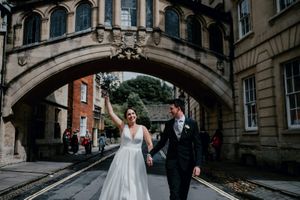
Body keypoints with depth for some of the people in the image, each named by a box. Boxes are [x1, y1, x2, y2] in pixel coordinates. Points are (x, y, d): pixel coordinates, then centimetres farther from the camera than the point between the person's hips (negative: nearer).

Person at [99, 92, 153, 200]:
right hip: (122, 158, 0)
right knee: (118, 184, 4)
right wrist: (107, 99, -5)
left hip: (136, 159, 0)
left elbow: (150, 144, 2)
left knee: (135, 186, 6)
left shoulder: (142, 128, 2)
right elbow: (111, 113, -2)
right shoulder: (122, 126, 2)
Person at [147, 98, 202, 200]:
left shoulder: (192, 123, -2)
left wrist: (198, 164, -13)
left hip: (187, 162, 0)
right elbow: (162, 142, 11)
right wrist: (150, 154, 1)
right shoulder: (168, 124, 5)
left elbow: (197, 145, -4)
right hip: (172, 162, 1)